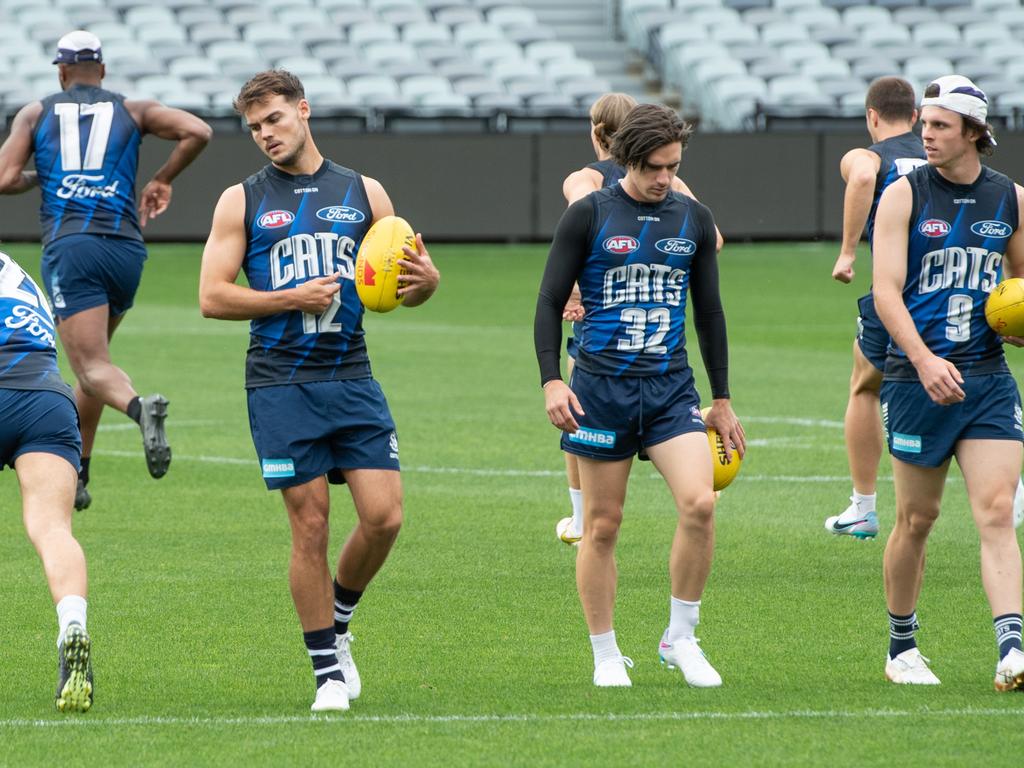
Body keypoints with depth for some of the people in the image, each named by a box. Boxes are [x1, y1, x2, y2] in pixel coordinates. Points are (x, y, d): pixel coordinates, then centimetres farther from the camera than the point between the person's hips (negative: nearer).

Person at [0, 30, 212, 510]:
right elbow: (197, 132, 2)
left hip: (69, 247, -3)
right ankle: (76, 474, 24)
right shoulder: (132, 111, 15)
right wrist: (162, 180, 16)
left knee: (92, 366, -10)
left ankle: (139, 408, -43)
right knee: (92, 356, 22)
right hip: (126, 249, 3)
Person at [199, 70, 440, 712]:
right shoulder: (243, 201, 5)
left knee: (385, 515, -8)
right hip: (281, 387, -2)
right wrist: (293, 298, -11)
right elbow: (212, 297, 0)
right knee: (311, 526, -3)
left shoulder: (363, 194, 11)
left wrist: (424, 281, -9)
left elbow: (407, 282, 15)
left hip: (352, 377, 2)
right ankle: (328, 671, 7)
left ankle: (338, 622, 19)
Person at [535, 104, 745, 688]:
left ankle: (681, 638, -1)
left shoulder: (695, 219, 9)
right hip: (602, 387, -2)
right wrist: (552, 381, -12)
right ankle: (606, 656, 15)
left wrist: (722, 399, 17)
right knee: (602, 525, 2)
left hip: (671, 387, 2)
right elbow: (550, 303, 0)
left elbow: (710, 311, 17)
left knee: (700, 503, -17)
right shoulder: (588, 216, -2)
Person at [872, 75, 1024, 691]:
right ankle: (902, 648, 22)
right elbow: (887, 289, -11)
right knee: (917, 518, 6)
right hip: (918, 378, -2)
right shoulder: (905, 196, -2)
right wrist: (924, 359, -26)